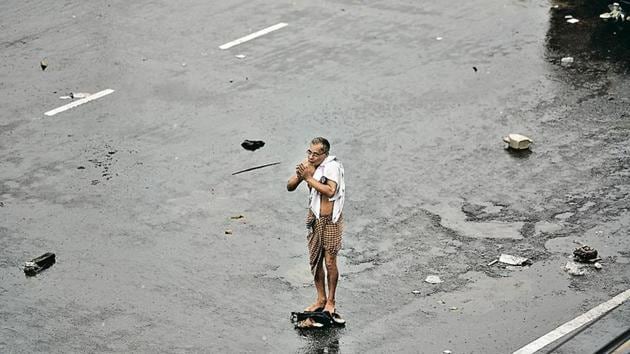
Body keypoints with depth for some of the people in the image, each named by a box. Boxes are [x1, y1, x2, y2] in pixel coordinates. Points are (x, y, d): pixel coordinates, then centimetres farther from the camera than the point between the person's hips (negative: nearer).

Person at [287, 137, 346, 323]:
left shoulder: (332, 166, -17)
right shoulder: (307, 164, 1)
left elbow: (330, 190, -30)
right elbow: (290, 187, 4)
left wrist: (309, 178, -27)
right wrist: (299, 175, -16)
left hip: (330, 220, -6)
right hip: (314, 218, 6)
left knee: (330, 262, -2)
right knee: (315, 260, 10)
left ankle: (330, 302, 10)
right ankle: (320, 299, 22)